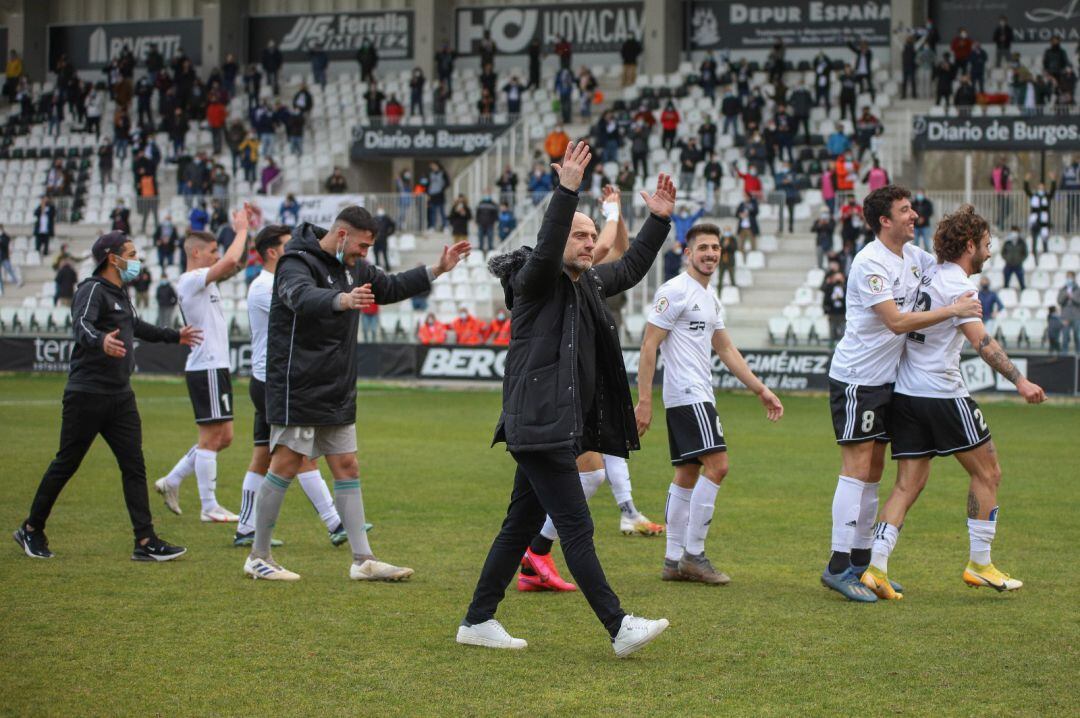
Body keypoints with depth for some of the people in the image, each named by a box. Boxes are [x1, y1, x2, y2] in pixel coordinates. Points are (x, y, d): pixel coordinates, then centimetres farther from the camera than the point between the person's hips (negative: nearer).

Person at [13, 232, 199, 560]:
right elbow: (82, 326, -31)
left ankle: (146, 542, -3)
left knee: (134, 467, 0)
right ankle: (31, 530, 17)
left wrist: (175, 336, 44)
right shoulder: (93, 290, -11)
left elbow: (136, 327, 35)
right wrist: (101, 341, -52)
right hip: (87, 395, -8)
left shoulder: (120, 294, 17)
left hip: (120, 397, 8)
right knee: (65, 465, 2)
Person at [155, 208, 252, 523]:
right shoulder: (191, 281, -12)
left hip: (214, 368, 10)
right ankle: (209, 508, 0)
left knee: (223, 437, 13)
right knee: (211, 437, -5)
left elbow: (236, 264, 22)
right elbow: (230, 261, -24)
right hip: (206, 368, -10)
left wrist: (245, 230, 10)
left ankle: (172, 481, 19)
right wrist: (241, 230, -11)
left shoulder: (204, 280, 16)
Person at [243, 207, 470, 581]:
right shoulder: (296, 262, -15)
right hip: (298, 389, -9)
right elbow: (302, 296, -37)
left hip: (337, 392, 9)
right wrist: (343, 301, -56)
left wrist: (436, 270, 20)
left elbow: (391, 287, 29)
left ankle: (363, 560, 8)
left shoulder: (353, 267, 12)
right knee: (285, 465, -5)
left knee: (347, 469, 7)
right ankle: (258, 557, 4)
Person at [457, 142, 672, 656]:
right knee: (576, 528, -11)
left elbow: (630, 269, 29)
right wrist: (567, 190, -36)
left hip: (562, 426, 9)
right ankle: (620, 628, -14)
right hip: (539, 425, -9)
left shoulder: (588, 282, 16)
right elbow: (545, 250, -29)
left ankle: (477, 621, 20)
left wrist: (659, 220, 18)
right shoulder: (536, 281, -8)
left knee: (521, 526, 13)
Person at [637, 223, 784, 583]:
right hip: (688, 395, -10)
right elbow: (649, 345, -13)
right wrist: (644, 401, -18)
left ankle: (674, 560, 13)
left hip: (698, 397, 10)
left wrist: (761, 390, 20)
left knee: (687, 473, 10)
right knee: (716, 464, -16)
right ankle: (693, 554, -11)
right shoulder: (675, 291, -10)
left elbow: (726, 350, 24)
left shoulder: (710, 299, 18)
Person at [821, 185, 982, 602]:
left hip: (886, 379, 9)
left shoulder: (912, 255, 8)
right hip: (856, 377, -9)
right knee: (856, 469, -11)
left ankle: (862, 563, 16)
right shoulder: (869, 263, -18)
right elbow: (896, 321, -24)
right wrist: (952, 310, -24)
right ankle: (839, 566, -11)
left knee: (873, 472, 11)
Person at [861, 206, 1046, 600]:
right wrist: (1019, 380, -29)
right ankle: (979, 564, 12)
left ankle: (876, 567, -7)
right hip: (943, 395, -8)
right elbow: (981, 341, -24)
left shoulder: (929, 278, 13)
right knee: (987, 473, 8)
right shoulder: (957, 285, -13)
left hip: (905, 395, 8)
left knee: (908, 485, 6)